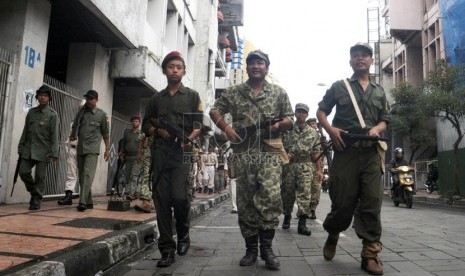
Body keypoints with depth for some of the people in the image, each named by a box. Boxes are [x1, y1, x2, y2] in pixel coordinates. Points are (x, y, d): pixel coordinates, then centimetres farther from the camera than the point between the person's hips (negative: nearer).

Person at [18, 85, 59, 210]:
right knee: (23, 172, -1)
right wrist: (21, 147, 11)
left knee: (40, 176, -2)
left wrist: (54, 153, -15)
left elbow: (54, 135, -9)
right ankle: (33, 192, 23)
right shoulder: (31, 112, 11)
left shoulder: (52, 114, -5)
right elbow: (25, 131, 14)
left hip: (43, 150, -4)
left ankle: (36, 201, 11)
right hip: (29, 149, 5)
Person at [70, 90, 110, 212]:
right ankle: (88, 202, 20)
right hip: (80, 148, 5)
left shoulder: (102, 114, 2)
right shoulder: (81, 112, 12)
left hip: (93, 149, -5)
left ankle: (82, 202, -21)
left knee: (88, 174, -17)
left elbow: (105, 133, 4)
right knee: (82, 176, 9)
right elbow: (75, 126, 22)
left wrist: (107, 149, 2)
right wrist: (72, 136, 3)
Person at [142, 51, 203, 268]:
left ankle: (183, 234, 15)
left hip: (182, 151, -3)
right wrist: (158, 131, -3)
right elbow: (146, 125, 18)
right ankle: (167, 250, 7)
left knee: (179, 196, -15)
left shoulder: (192, 96, 11)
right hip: (160, 152, 3)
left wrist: (189, 139, -16)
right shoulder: (156, 99, 18)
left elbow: (199, 125, 3)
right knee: (161, 200, -2)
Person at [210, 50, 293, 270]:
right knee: (246, 201, 3)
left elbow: (289, 119, 12)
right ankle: (251, 249, 15)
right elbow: (215, 111, 14)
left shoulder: (279, 93, 11)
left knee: (271, 197, -14)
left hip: (270, 152, -1)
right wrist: (226, 129, -2)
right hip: (243, 153, 1)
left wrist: (278, 125, -11)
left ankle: (266, 247, 1)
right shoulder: (233, 93, 12)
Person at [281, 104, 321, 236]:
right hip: (289, 164, 0)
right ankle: (287, 217, 27)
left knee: (305, 193, -10)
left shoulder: (313, 133, 10)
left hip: (306, 165, 0)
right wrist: (285, 154, -10)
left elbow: (315, 152, 10)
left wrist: (318, 169, 7)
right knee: (287, 193, 8)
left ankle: (302, 223, -9)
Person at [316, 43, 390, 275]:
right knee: (343, 201, 0)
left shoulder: (379, 92, 19)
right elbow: (321, 111, 10)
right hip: (345, 151, -3)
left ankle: (370, 254, 6)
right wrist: (330, 129, -9)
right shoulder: (339, 87, 10)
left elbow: (385, 120, 20)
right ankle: (332, 236, 29)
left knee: (372, 202, -2)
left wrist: (377, 129, -4)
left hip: (371, 153, 3)